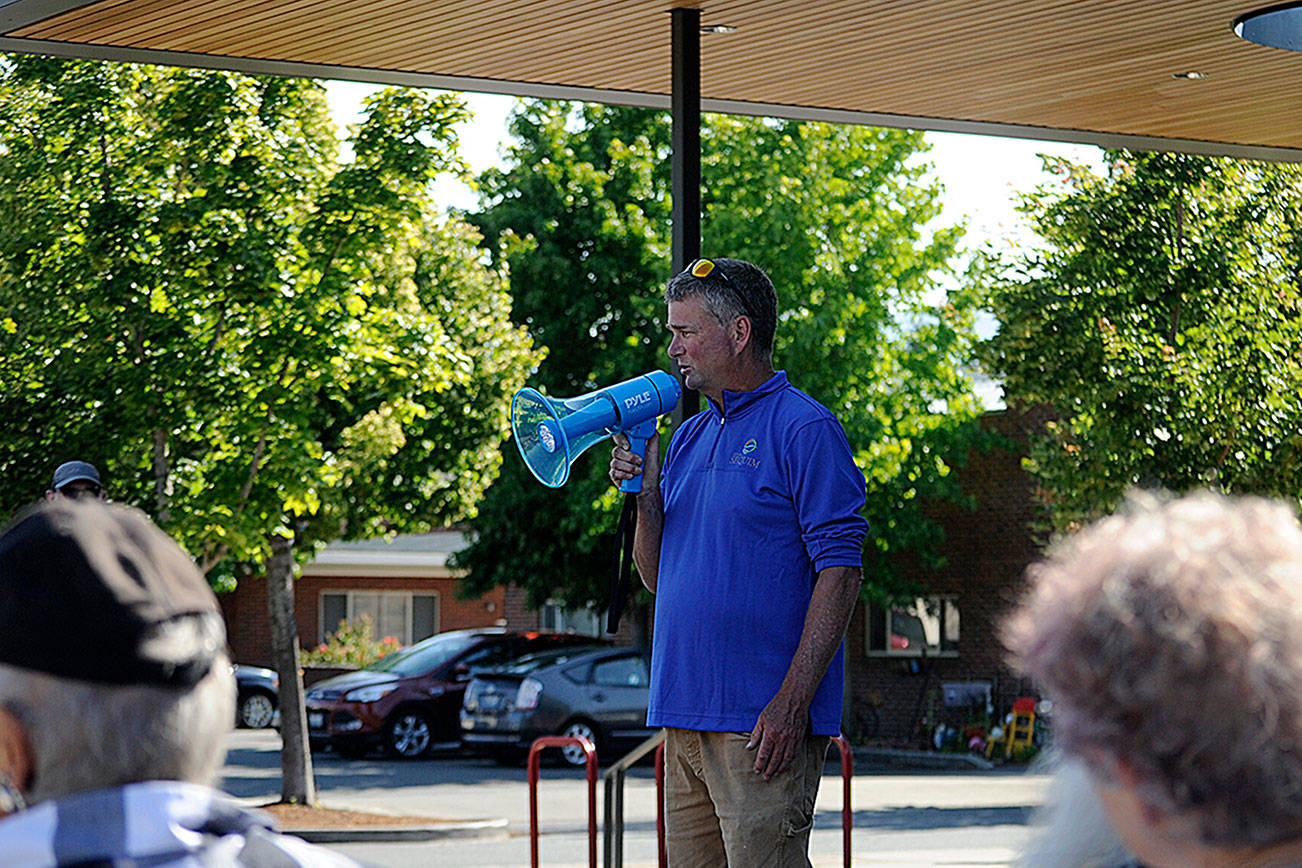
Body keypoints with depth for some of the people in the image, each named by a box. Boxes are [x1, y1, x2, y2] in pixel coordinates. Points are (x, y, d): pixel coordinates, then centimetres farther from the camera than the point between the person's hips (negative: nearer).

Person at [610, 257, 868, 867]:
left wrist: (792, 702, -19)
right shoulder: (688, 438, 18)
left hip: (762, 723, -8)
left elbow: (840, 570, -13)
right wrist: (646, 495, 0)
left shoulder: (804, 429, -6)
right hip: (685, 718, 8)